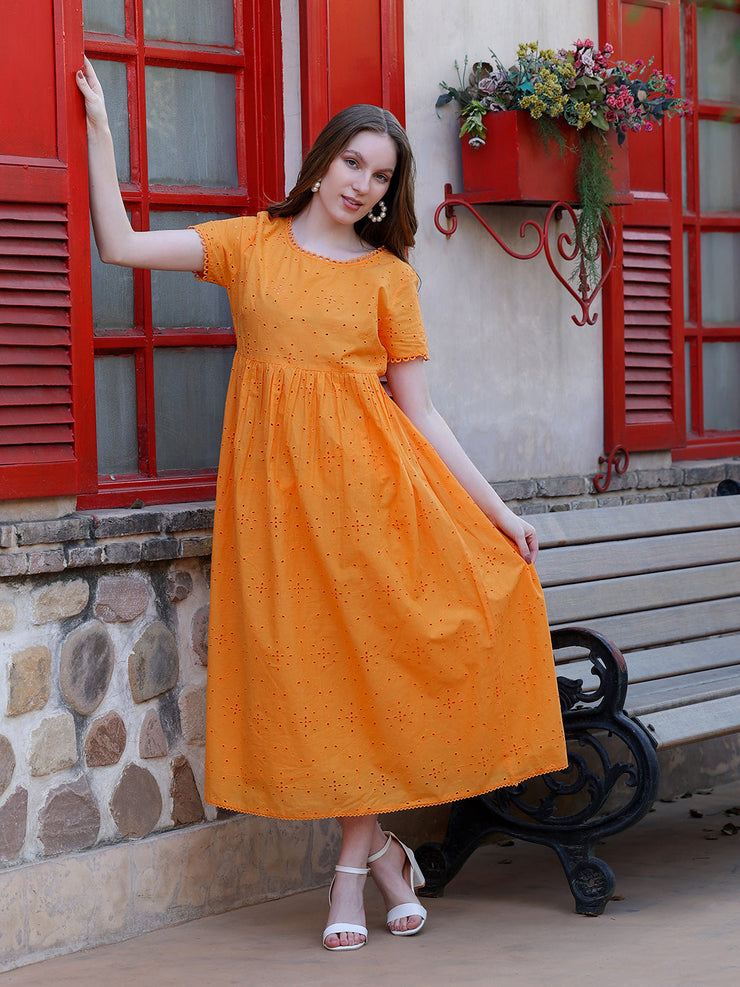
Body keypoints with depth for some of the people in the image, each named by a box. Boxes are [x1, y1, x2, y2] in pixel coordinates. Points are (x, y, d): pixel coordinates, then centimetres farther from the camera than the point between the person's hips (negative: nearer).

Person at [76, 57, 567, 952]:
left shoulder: (388, 274, 8)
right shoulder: (250, 244, 9)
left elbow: (419, 409, 7)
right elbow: (120, 245, 2)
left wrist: (496, 509, 2)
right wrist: (100, 130, -1)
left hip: (365, 470, 0)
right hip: (279, 475, 0)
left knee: (371, 648, -6)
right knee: (310, 660, -1)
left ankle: (358, 855, 9)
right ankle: (378, 850, 12)